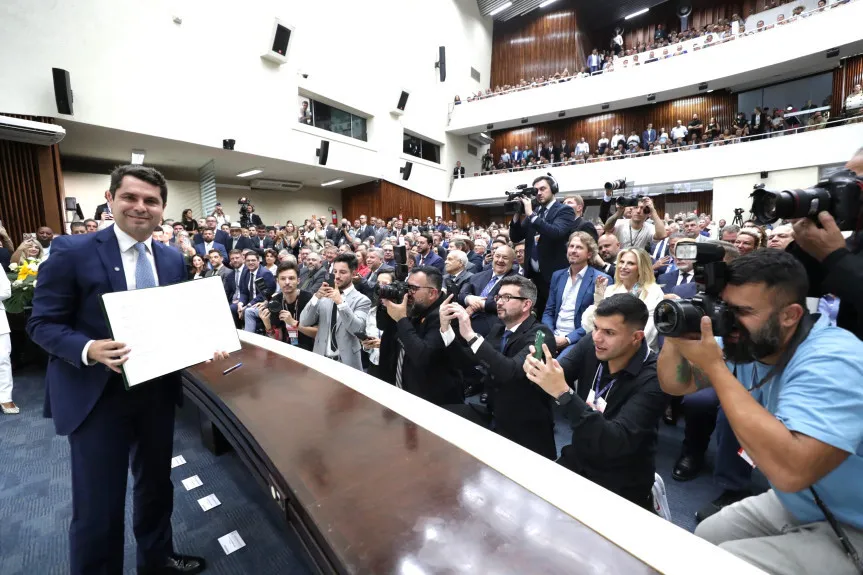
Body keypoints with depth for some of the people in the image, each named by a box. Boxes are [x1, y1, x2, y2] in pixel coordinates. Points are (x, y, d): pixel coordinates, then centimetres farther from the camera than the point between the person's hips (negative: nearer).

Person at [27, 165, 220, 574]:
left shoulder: (173, 260, 3)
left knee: (157, 484, 23)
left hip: (158, 390, 5)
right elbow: (42, 323, -9)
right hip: (97, 396, -5)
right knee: (98, 505, 7)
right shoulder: (72, 251, -10)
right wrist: (89, 350, -27)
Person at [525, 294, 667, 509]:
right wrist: (536, 370, -34)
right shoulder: (591, 345, -9)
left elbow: (615, 443, -31)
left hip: (620, 484, -4)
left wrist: (563, 393, -40)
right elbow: (556, 379, -11)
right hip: (577, 461, 4)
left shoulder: (653, 379, -23)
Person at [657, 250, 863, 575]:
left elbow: (789, 470, -42)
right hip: (796, 505, 7)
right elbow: (675, 384, -3)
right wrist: (674, 335, -23)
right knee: (706, 536, 14)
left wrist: (714, 367, -39)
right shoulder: (749, 344, -8)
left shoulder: (832, 363, -31)